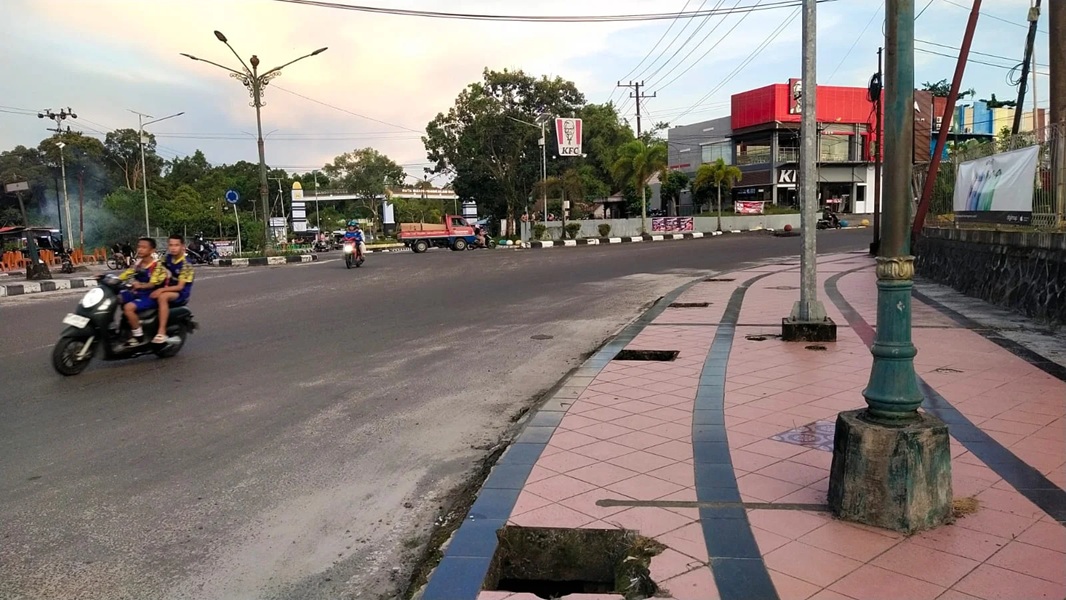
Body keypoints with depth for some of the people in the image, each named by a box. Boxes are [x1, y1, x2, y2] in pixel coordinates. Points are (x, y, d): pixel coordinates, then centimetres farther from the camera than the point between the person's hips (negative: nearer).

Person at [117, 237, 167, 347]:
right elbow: (125, 275, 8)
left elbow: (153, 284, -24)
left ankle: (139, 336, -18)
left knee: (128, 307, -30)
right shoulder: (138, 263, 10)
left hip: (150, 296, -8)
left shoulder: (157, 266, -12)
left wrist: (140, 285, -44)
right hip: (136, 293, 8)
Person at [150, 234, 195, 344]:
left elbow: (180, 286, -19)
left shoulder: (186, 264, -16)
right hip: (167, 289, 8)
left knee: (162, 297, -35)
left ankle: (162, 333, -37)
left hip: (181, 294, -8)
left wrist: (162, 290, -30)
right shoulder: (167, 258, 4)